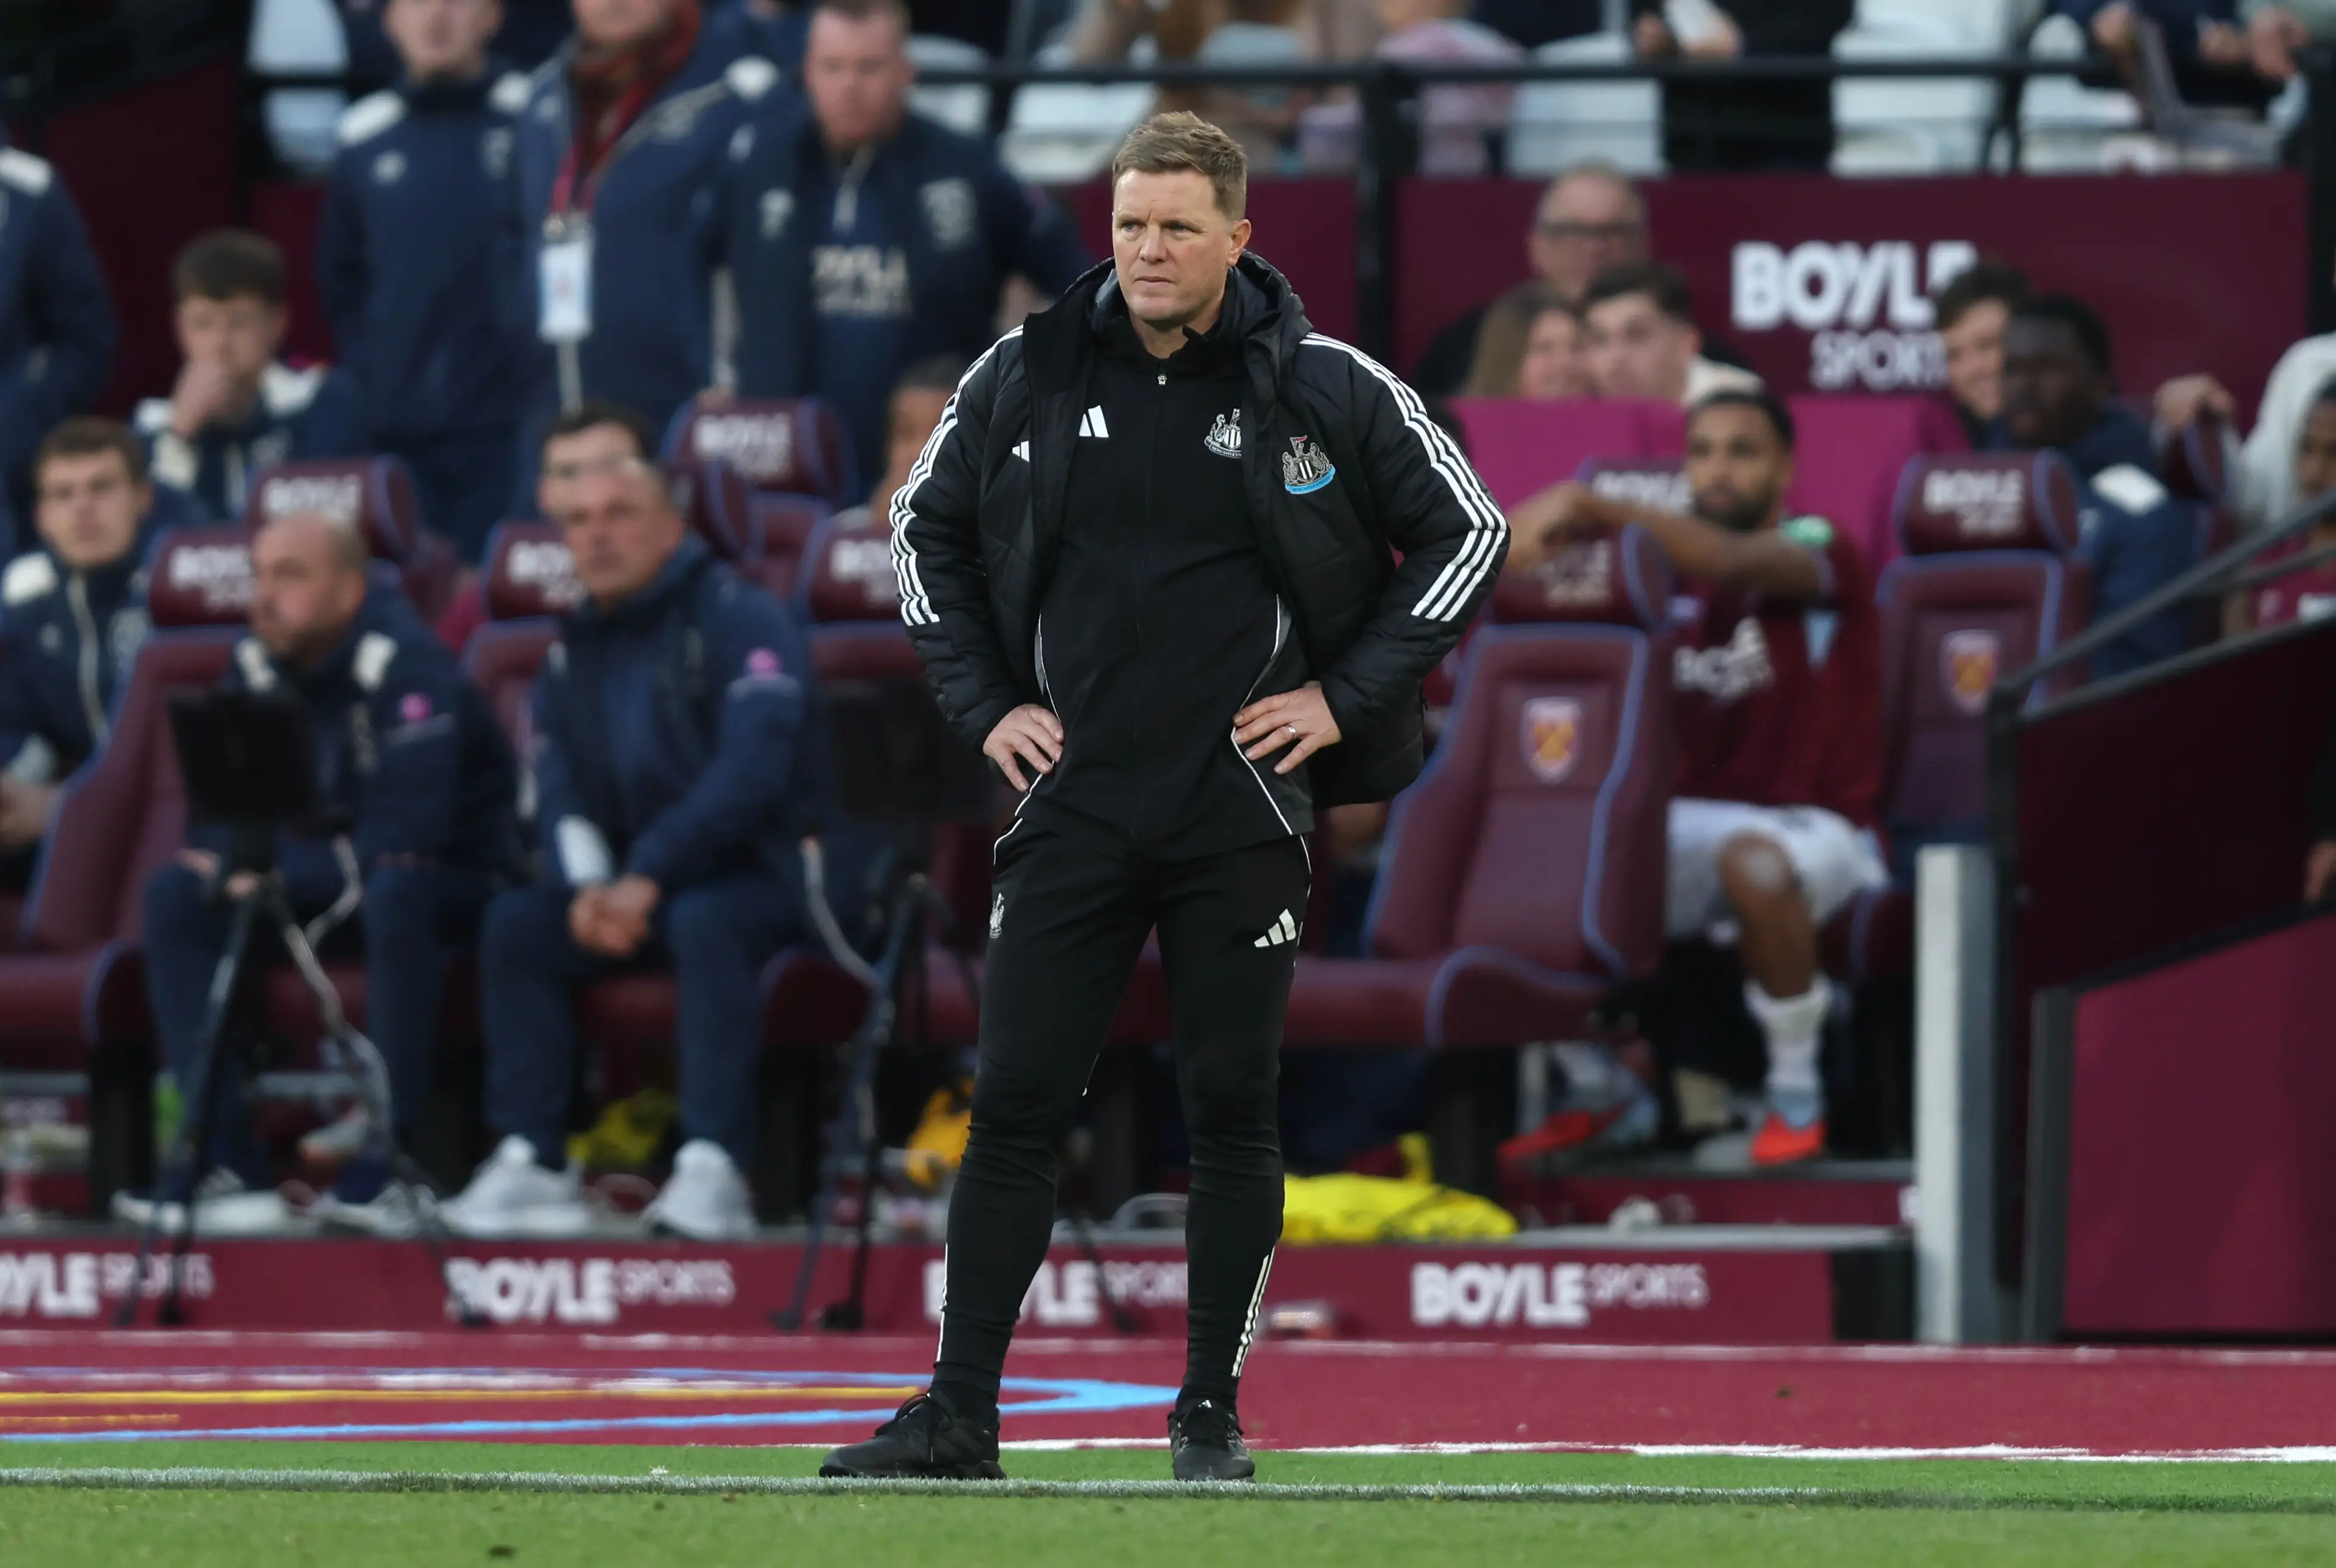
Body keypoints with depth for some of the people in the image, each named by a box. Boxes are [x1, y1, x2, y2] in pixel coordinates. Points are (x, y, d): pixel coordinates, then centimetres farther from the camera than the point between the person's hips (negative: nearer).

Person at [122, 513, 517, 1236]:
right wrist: (218, 858, -18)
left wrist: (277, 877, -27)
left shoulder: (404, 665, -23)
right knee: (176, 895, -14)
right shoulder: (258, 666, -1)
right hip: (330, 871, 7)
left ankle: (383, 1169, -37)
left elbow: (404, 835, -30)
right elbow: (224, 805, 6)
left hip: (455, 880, -7)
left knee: (395, 894, -41)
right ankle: (224, 1164, -21)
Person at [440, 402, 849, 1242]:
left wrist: (647, 880, -28)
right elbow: (560, 785, 7)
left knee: (705, 921, -38)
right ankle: (531, 1163, -20)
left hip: (762, 872, -7)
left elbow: (753, 770, -23)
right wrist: (587, 884, -16)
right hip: (630, 880, 7)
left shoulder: (740, 619, -11)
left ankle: (713, 1169, -42)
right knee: (515, 925, -15)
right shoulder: (578, 645, 12)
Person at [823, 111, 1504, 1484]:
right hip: (1075, 803, 2)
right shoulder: (1025, 379, 3)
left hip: (1243, 812, -2)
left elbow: (1469, 532, 4)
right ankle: (959, 1412, 2)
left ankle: (1213, 1414, 10)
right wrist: (985, 700, 8)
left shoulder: (1326, 390, -3)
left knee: (1234, 1111, 1)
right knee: (1016, 1104, -1)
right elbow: (928, 527, 18)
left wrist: (1348, 696, -2)